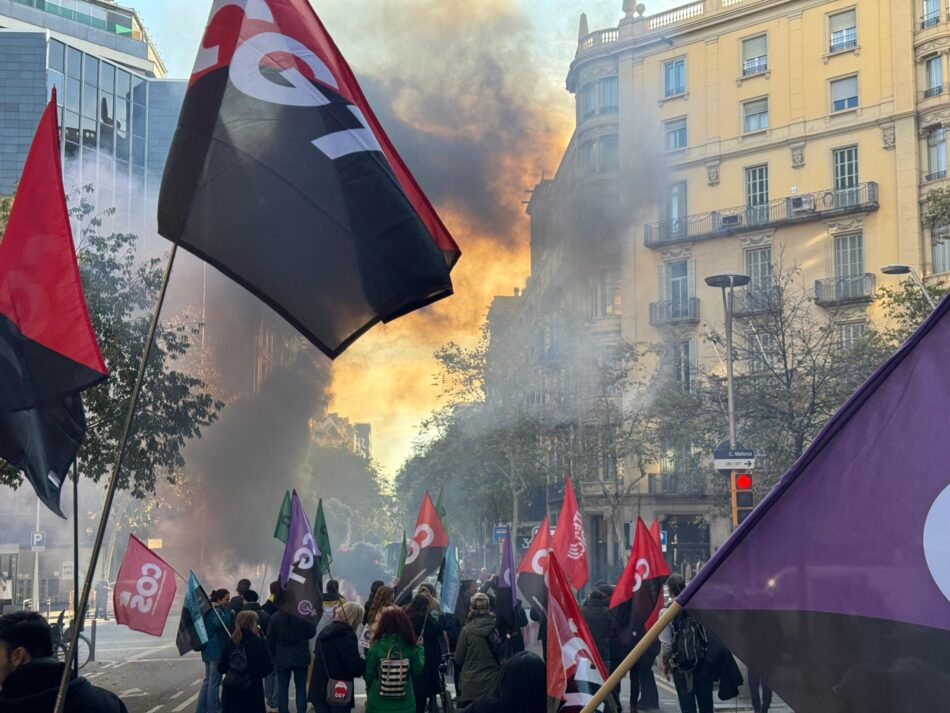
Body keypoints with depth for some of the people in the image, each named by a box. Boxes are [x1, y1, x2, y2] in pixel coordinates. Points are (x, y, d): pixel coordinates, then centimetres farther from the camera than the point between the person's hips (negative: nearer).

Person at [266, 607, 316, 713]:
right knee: (301, 688, 8)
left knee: (282, 688, 10)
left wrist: (273, 655, 12)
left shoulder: (275, 618, -8)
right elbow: (312, 633, -2)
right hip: (300, 659, -1)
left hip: (282, 659, 1)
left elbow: (270, 639, -1)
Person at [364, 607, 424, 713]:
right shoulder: (410, 646, -6)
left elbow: (368, 675, -7)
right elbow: (417, 670, 1)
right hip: (404, 703, 1)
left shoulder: (376, 646, -10)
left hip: (379, 702, -1)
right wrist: (419, 648, 12)